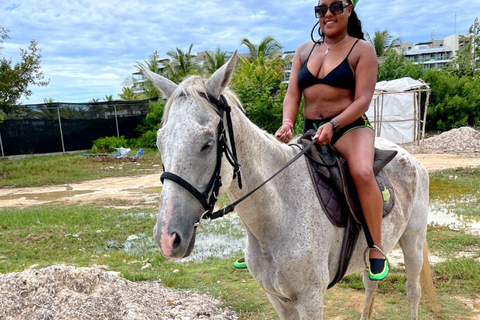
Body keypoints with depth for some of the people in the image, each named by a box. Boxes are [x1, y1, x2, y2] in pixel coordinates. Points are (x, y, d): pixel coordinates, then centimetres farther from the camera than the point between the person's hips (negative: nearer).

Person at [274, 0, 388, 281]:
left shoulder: (362, 49, 0)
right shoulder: (304, 51, 13)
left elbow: (363, 99, -11)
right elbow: (293, 94, 5)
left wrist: (333, 125, -26)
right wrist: (288, 123, -15)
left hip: (350, 127, -5)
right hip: (310, 131, 5)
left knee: (362, 171, -34)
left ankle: (377, 250, -16)